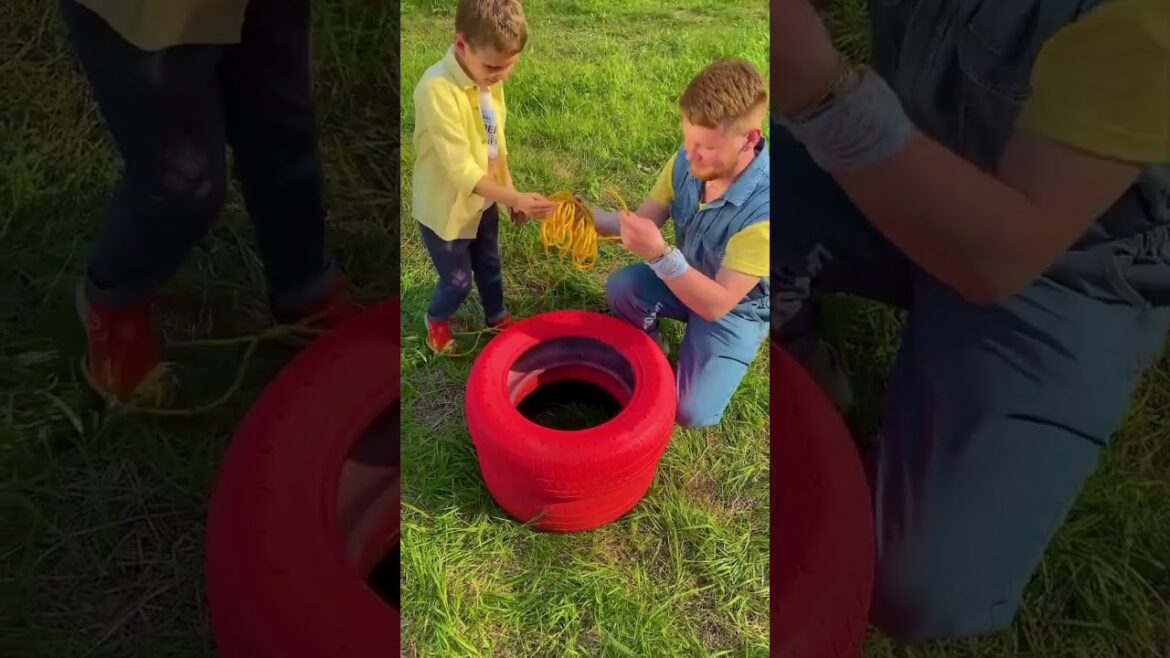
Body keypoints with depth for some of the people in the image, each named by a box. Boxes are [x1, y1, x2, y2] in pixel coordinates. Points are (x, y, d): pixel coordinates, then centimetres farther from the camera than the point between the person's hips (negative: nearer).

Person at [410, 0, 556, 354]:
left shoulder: (489, 76, -8)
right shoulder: (438, 89, -32)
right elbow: (461, 170, -34)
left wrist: (510, 192, 9)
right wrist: (516, 198, -39)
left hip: (482, 199, 6)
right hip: (444, 207, -6)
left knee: (489, 267, 25)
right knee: (458, 281, 12)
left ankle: (497, 318, 51)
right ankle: (437, 319, 45)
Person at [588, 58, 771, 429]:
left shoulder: (765, 206, -38)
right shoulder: (687, 162, -20)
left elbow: (717, 304, -36)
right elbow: (644, 220, -7)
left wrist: (660, 255, -49)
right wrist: (587, 216, -27)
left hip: (736, 309, -5)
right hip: (684, 280, 5)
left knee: (691, 412, -16)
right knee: (620, 286, -21)